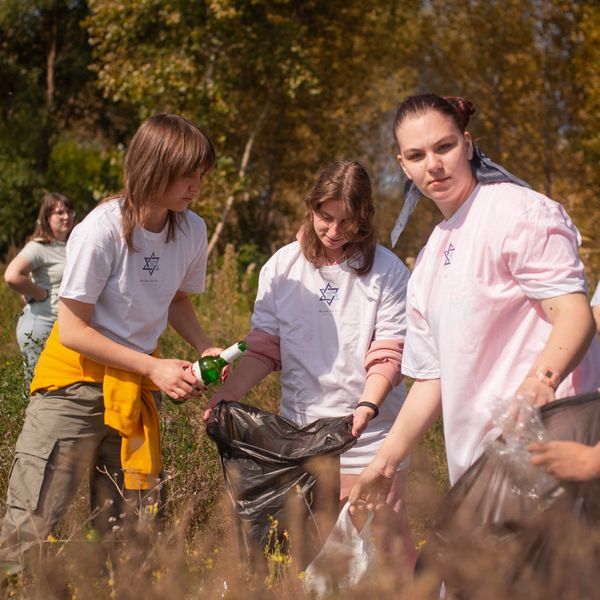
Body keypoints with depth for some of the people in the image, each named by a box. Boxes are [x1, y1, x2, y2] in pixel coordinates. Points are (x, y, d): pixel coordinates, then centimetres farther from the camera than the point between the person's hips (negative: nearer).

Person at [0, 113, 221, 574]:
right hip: (77, 379, -5)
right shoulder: (102, 231, -20)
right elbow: (72, 331, -16)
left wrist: (206, 350, -4)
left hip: (136, 388, 5)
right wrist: (155, 368, -18)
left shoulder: (192, 230, -3)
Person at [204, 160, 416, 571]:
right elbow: (265, 348, 4)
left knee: (386, 536, -1)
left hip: (367, 430, -3)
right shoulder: (282, 268, 3)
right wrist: (228, 393, -11)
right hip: (301, 429, 3)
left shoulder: (387, 272, -5)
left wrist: (368, 405, -25)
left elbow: (388, 353, -8)